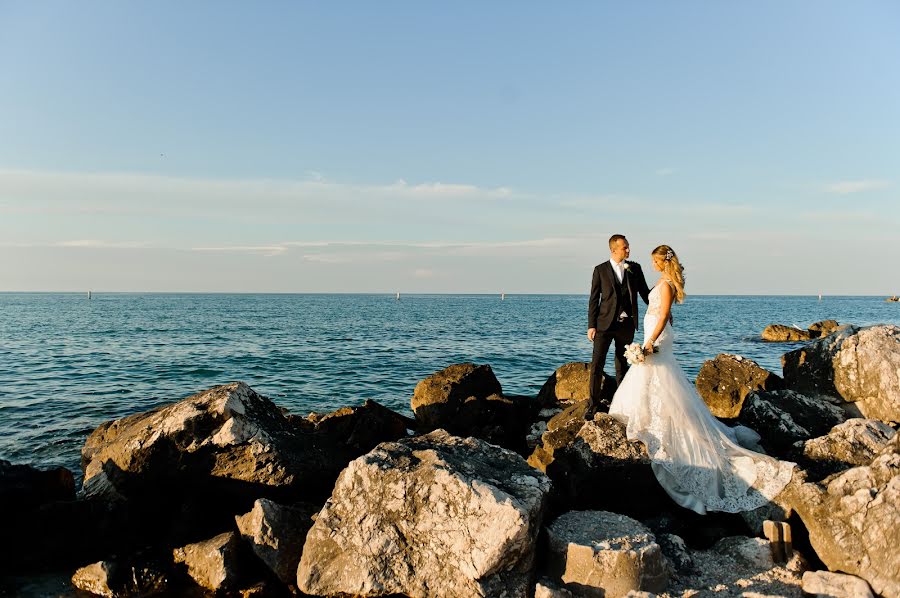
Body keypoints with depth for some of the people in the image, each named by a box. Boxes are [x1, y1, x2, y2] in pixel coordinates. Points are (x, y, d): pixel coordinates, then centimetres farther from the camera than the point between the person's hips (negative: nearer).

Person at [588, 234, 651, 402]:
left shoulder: (635, 268, 5)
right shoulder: (600, 270, -1)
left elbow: (645, 293, 11)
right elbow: (594, 299, 0)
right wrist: (591, 325, -5)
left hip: (627, 325, 2)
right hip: (605, 323, -2)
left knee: (622, 365, 12)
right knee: (597, 364, -5)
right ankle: (593, 403, 2)